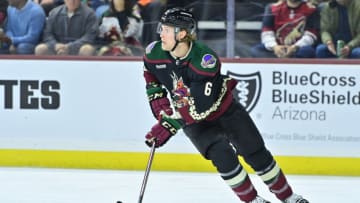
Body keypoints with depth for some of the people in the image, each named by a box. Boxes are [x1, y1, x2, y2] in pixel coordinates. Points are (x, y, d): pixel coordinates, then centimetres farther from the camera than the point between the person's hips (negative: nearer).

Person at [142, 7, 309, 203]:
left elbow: (198, 106, -37)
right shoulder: (154, 53, -18)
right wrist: (158, 100, -2)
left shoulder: (206, 60, -34)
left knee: (257, 155, 4)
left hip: (225, 111, -2)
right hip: (194, 121, 2)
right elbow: (151, 76, 8)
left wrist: (169, 125, -39)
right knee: (223, 156, -20)